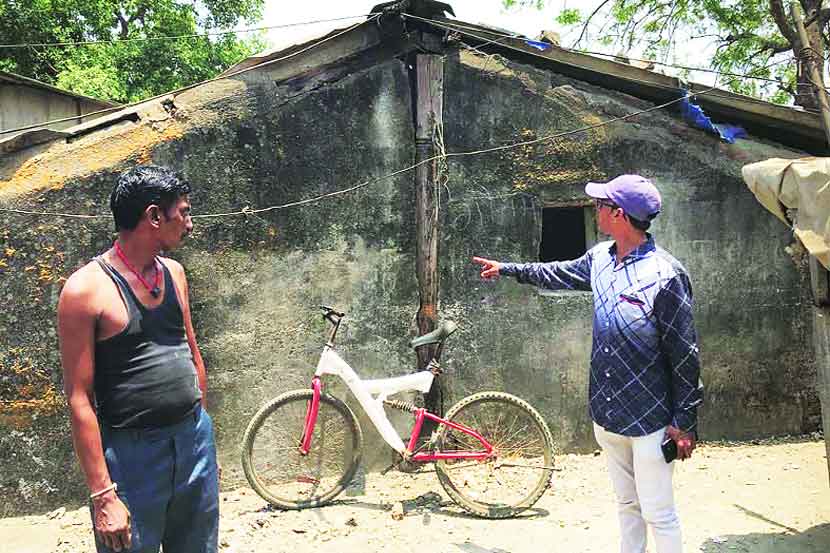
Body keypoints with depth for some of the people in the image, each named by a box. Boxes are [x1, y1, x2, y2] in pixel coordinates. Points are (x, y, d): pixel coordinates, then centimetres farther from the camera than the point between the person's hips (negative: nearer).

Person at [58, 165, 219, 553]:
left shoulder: (173, 273, 6)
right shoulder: (87, 288, -13)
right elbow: (79, 398, -13)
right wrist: (102, 495, -15)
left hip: (194, 440, 6)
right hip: (132, 453, -6)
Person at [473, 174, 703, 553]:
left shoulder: (665, 275, -20)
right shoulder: (600, 258, 2)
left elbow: (685, 357, -15)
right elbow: (558, 274, 24)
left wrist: (685, 422, -12)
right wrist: (507, 269, 33)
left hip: (649, 421, -7)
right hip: (606, 414, 7)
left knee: (658, 515, 5)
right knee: (627, 505, 21)